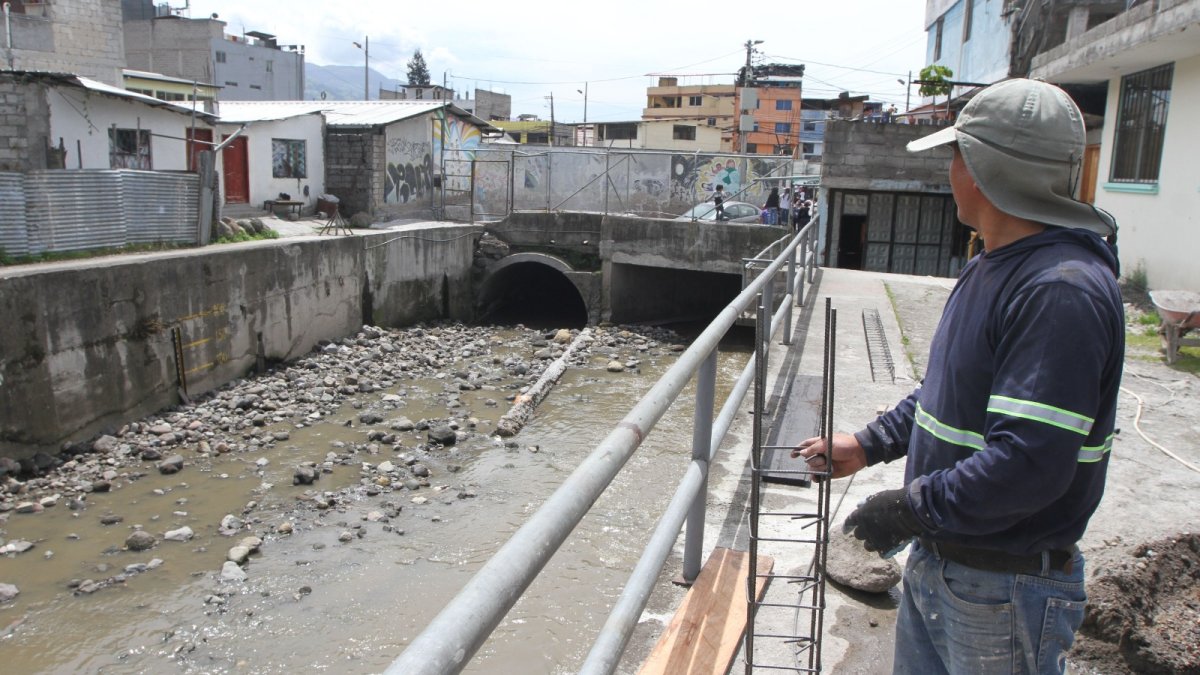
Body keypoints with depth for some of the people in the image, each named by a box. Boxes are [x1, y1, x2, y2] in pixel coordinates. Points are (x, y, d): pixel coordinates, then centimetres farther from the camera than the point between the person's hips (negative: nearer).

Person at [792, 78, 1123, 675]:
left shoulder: (1063, 290, -26)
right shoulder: (991, 267, 8)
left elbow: (1029, 464, -31)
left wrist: (912, 509, -21)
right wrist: (868, 445, 12)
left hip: (1002, 594, -9)